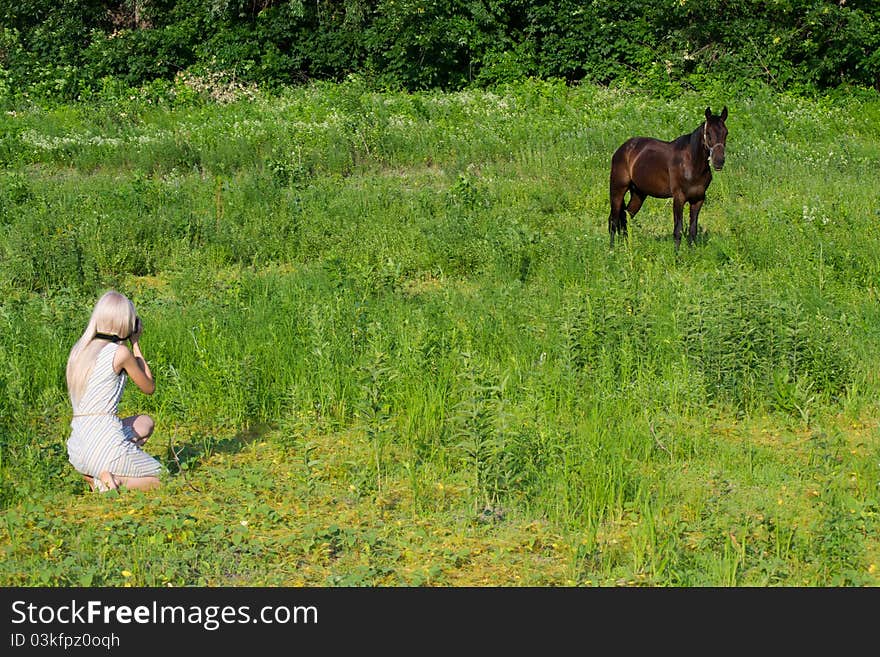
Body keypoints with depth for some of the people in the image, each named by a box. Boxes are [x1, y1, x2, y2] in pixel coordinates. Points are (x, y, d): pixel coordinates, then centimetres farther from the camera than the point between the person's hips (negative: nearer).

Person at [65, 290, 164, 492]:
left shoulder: (78, 350, 9)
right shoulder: (120, 352, -9)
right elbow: (149, 388, 6)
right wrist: (136, 345, 11)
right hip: (106, 443, -6)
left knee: (145, 422, 31)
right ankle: (111, 481, -10)